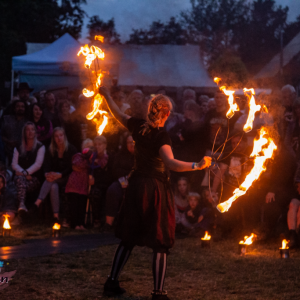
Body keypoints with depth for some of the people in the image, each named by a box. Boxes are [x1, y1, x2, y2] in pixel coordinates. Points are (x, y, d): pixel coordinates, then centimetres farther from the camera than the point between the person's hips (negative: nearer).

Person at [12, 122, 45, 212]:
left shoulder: (40, 147, 10)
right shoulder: (18, 148, 19)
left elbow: (38, 164, -3)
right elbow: (14, 164, 7)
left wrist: (27, 172, -16)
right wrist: (23, 173, -12)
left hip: (35, 178, -2)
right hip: (20, 175, 2)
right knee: (20, 178, -38)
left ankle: (21, 204, -60)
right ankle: (22, 204, -61)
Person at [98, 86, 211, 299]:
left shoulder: (138, 127, -1)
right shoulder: (161, 136, -18)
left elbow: (118, 114, 17)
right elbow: (170, 162, -32)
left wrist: (106, 95, 31)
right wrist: (197, 166, -35)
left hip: (136, 185, 6)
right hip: (157, 188, -6)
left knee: (129, 237, 17)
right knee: (161, 242, 1)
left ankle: (112, 282, 19)